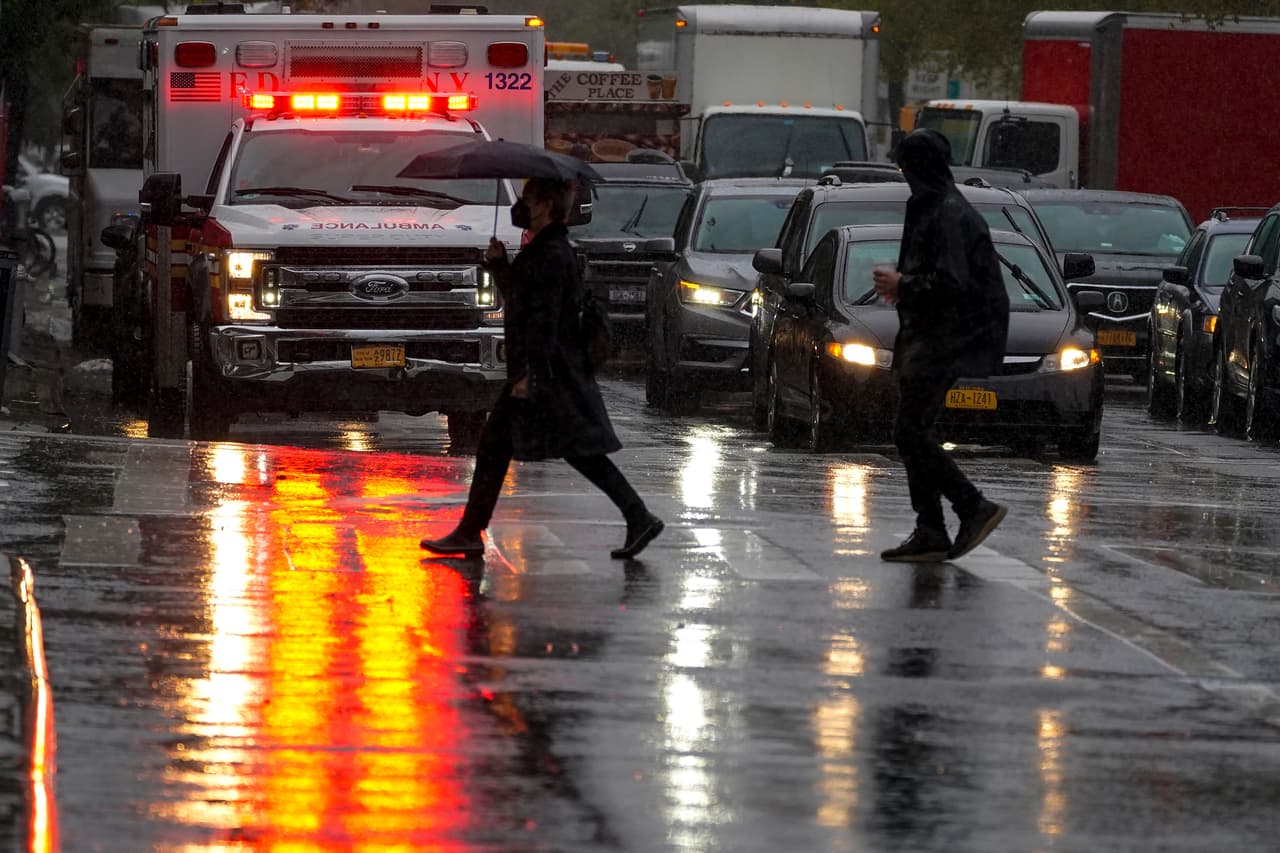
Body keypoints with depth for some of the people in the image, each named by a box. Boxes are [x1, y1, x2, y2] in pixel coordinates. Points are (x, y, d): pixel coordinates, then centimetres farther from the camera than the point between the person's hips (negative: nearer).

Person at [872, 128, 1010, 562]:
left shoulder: (948, 214, -17)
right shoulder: (928, 209, 15)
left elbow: (952, 282, -24)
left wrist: (904, 286, -13)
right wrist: (903, 284, 11)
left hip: (948, 340, -10)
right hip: (928, 336, 10)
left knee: (910, 431, -13)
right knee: (913, 432, 9)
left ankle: (975, 508, -8)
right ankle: (930, 534, 11)